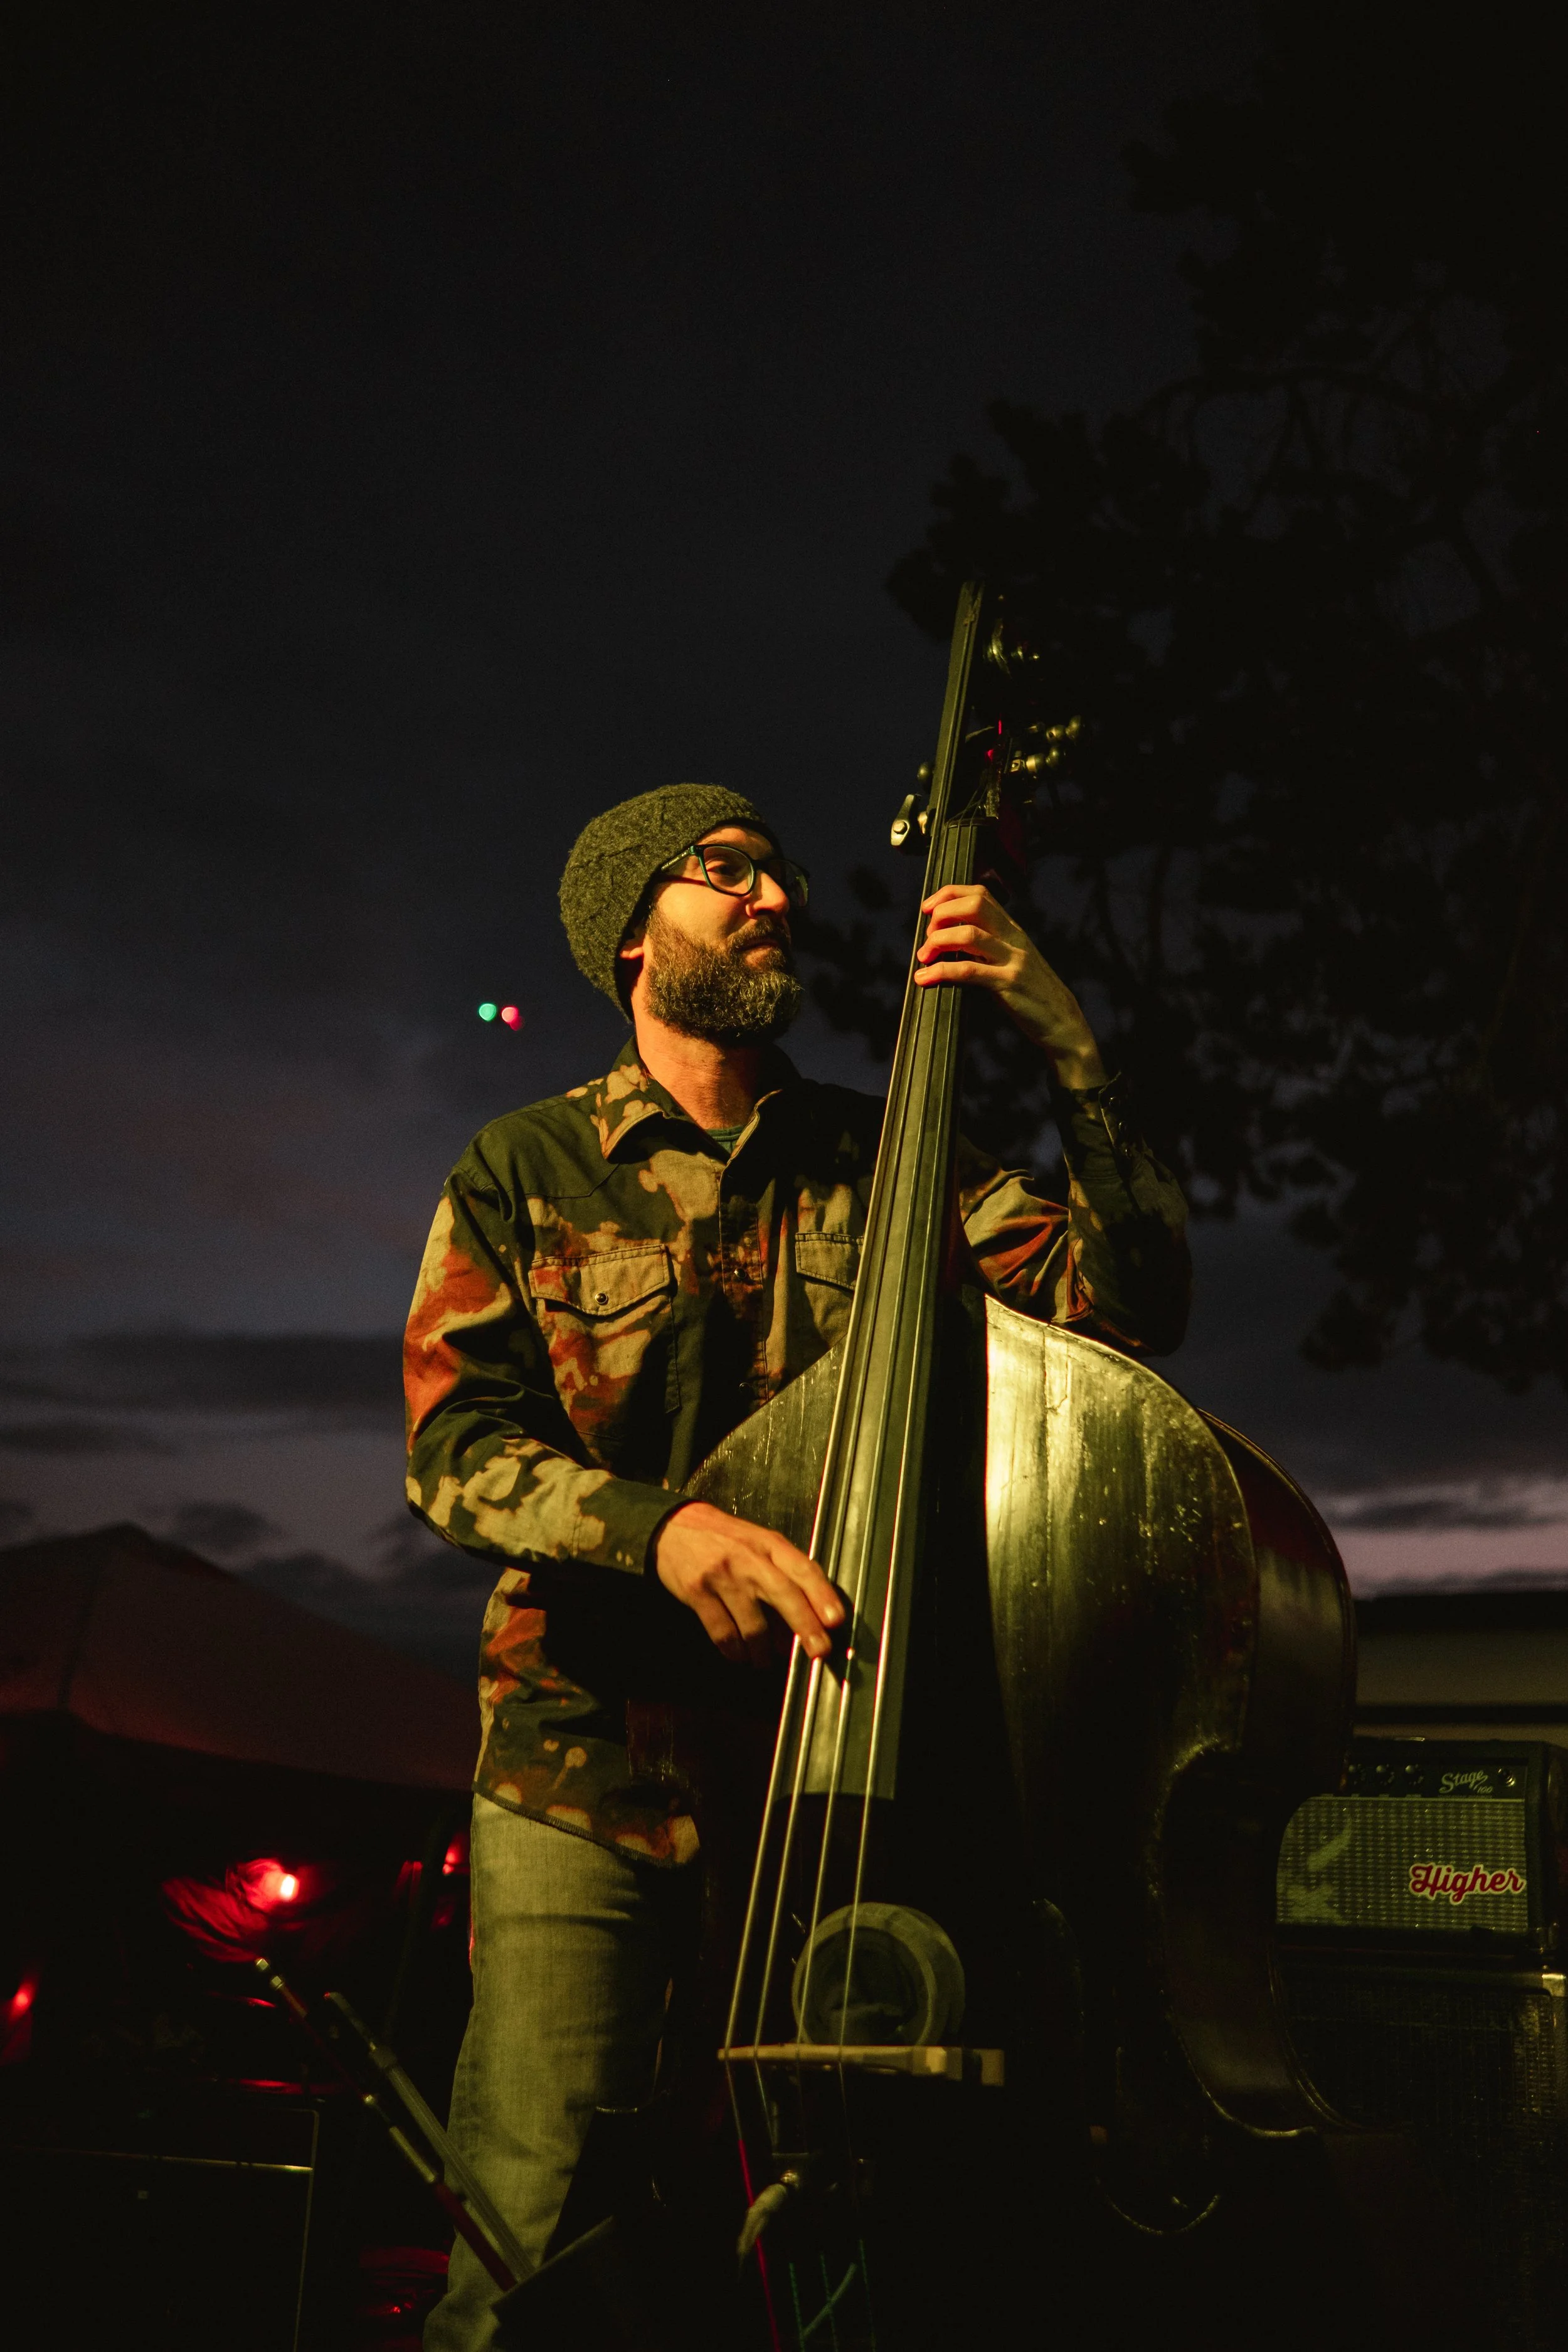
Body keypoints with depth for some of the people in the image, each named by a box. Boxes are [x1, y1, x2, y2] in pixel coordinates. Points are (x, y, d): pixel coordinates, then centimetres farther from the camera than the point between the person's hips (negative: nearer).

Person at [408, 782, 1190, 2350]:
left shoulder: (886, 1163, 10)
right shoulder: (525, 1173, 6)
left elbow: (1131, 1304, -1)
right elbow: (453, 1449, -5)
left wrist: (1070, 1053, -11)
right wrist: (655, 1523, -24)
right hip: (589, 1771, -1)